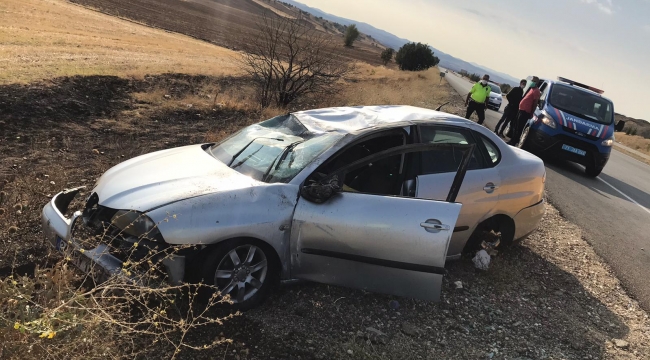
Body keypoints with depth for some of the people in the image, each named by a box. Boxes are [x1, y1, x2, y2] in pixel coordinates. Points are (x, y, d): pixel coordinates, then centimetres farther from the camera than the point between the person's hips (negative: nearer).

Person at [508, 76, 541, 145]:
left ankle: (514, 141, -1)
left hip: (525, 111, -10)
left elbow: (535, 103, -15)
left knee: (519, 128, -6)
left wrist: (531, 114, -17)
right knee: (516, 126, 15)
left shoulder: (536, 91, -11)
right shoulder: (531, 89, 19)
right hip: (521, 109, 10)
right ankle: (513, 140, 23)